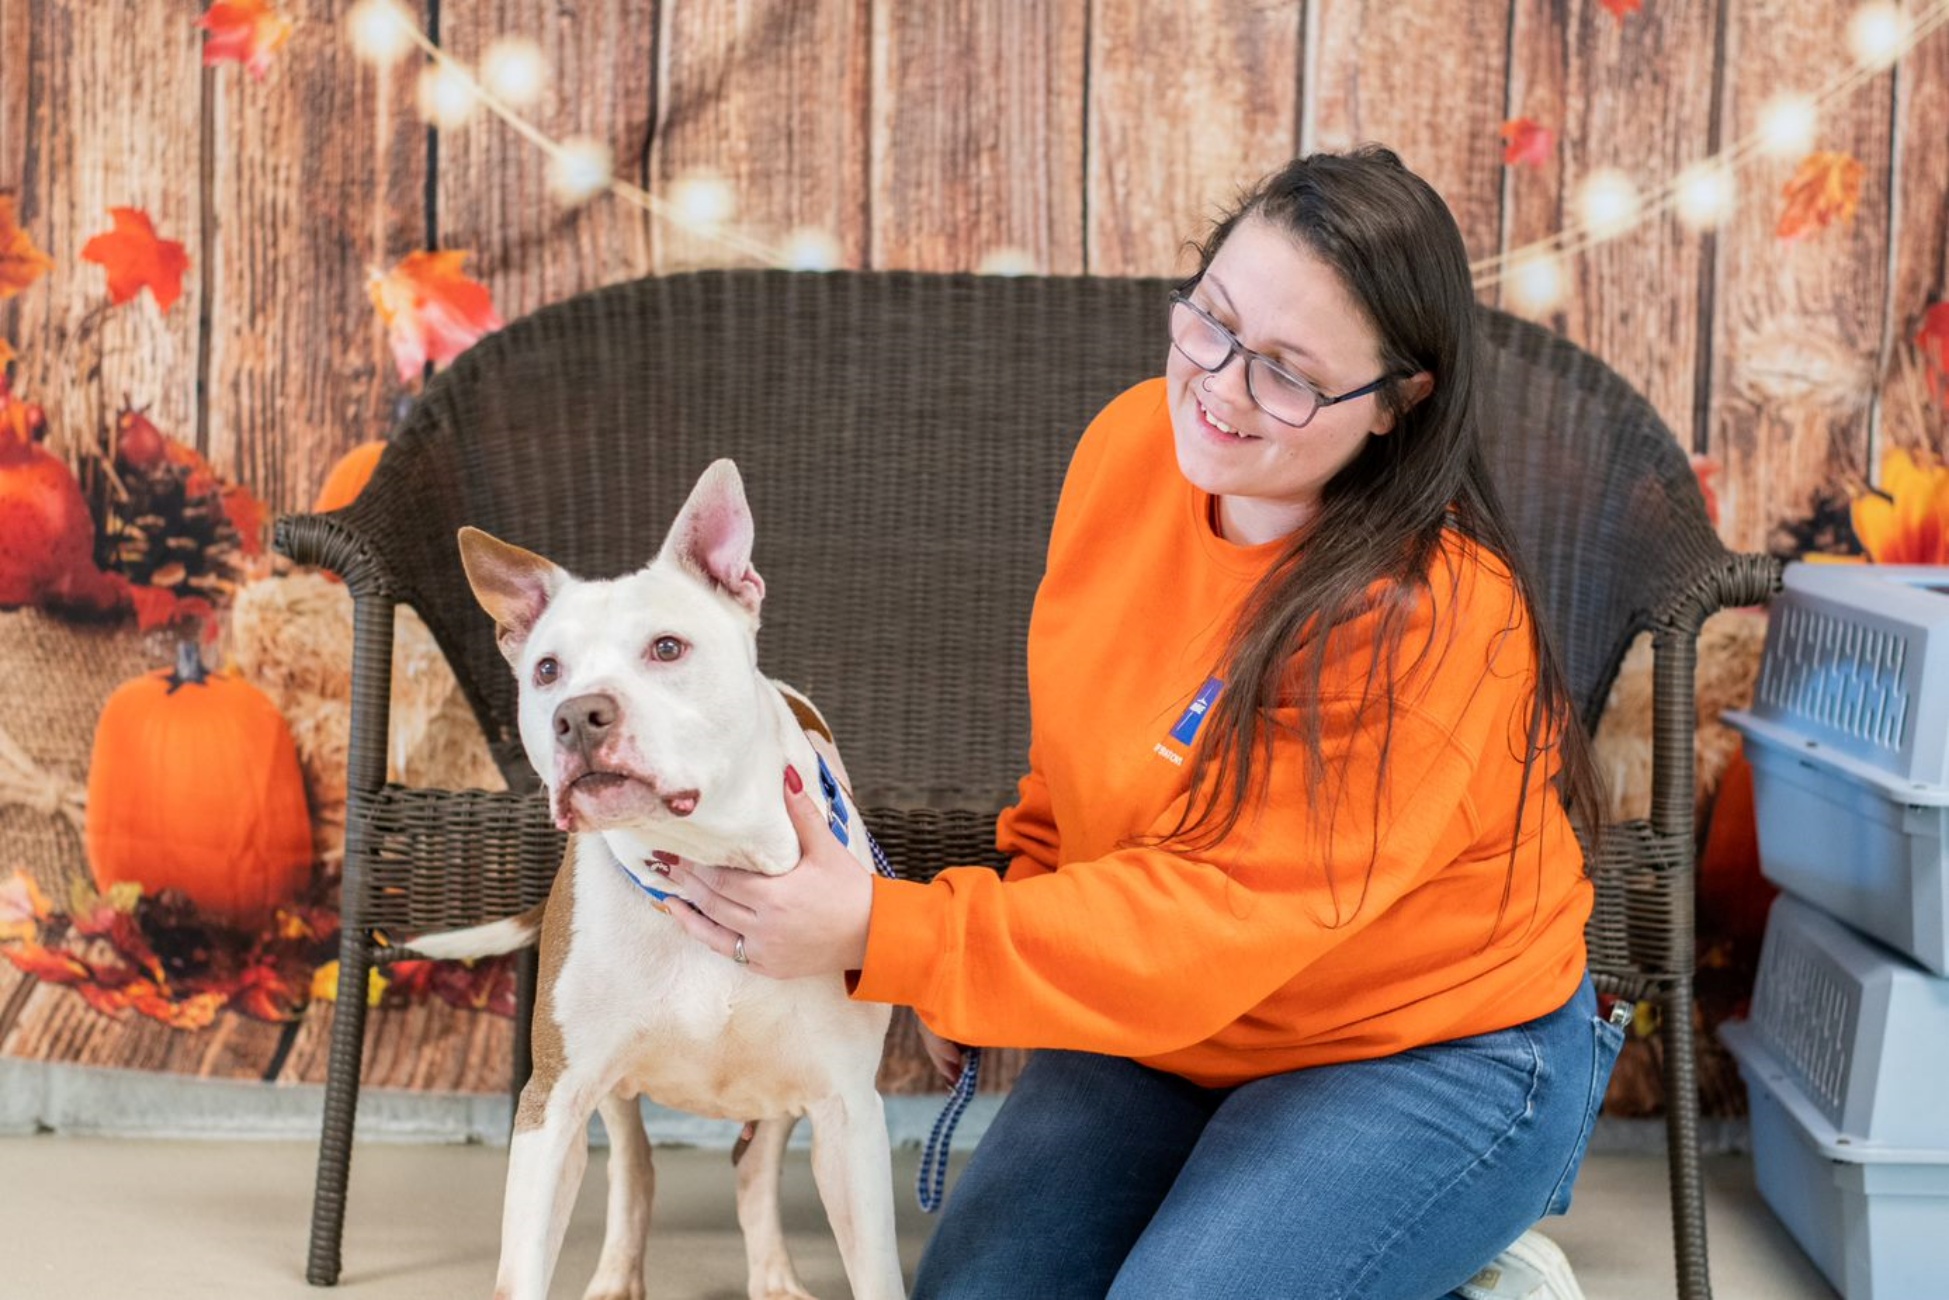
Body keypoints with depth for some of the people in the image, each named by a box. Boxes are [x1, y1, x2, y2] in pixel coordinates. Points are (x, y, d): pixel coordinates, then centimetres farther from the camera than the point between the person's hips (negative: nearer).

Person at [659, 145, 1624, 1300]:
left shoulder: (1427, 624, -28)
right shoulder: (1134, 445, -8)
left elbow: (1217, 917, -30)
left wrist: (884, 935, -33)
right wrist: (997, 937, 2)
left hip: (1432, 1051, -5)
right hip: (1166, 1023, 6)